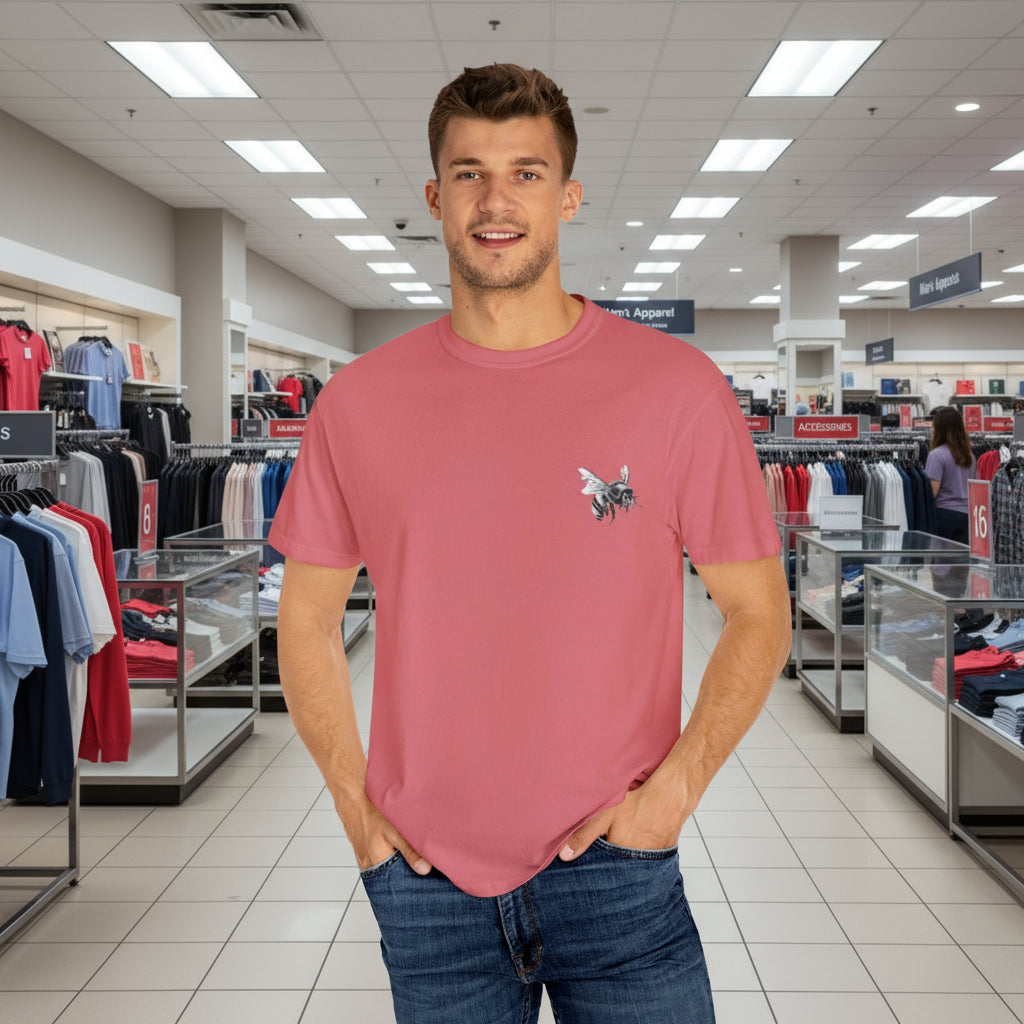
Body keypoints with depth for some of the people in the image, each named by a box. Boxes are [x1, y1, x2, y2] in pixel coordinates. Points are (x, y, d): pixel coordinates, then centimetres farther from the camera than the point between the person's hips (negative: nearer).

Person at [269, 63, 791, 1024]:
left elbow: (757, 611, 0)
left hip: (614, 867, -1)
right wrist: (355, 801, 1)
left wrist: (673, 787, -9)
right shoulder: (358, 401, 0)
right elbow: (307, 619, 8)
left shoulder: (675, 386, -6)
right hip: (425, 876, 2)